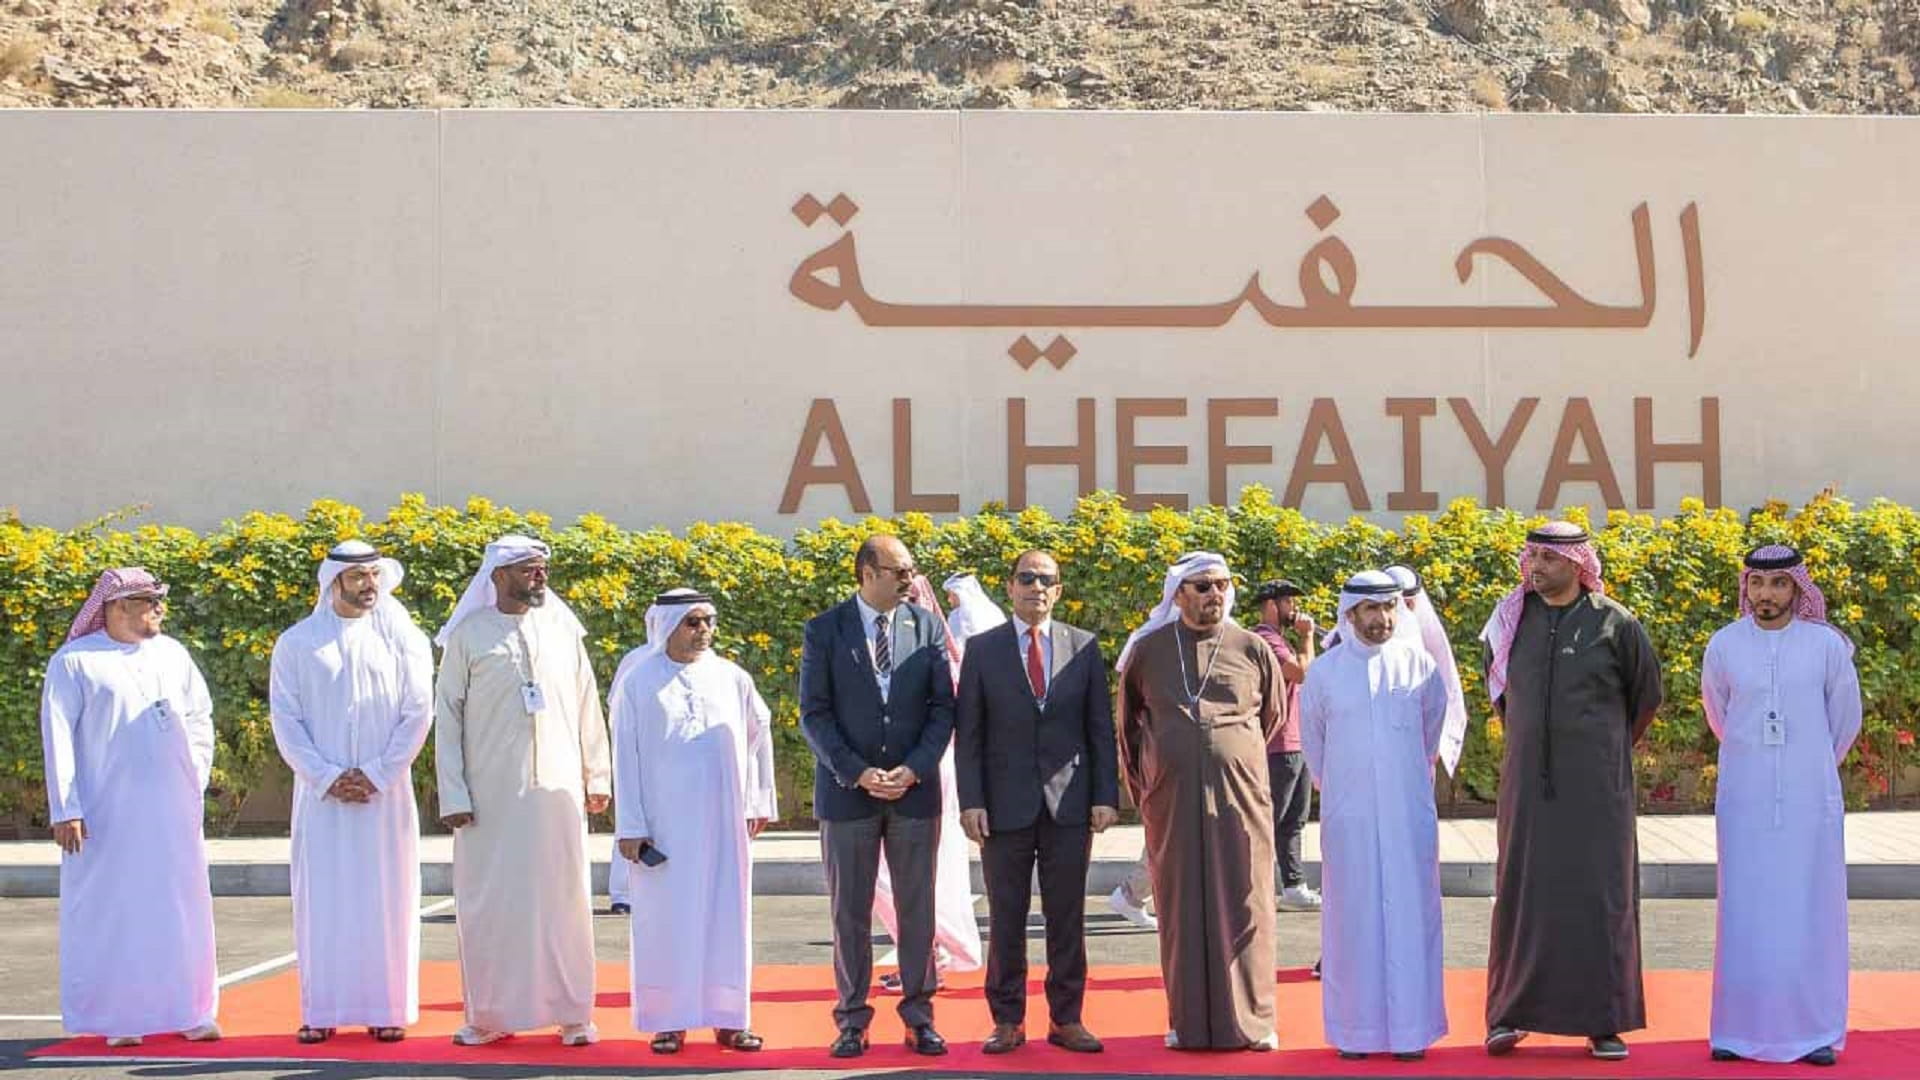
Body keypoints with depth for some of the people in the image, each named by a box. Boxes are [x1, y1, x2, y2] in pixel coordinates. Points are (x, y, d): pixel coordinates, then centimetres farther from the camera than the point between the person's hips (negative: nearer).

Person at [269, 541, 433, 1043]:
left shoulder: (401, 637, 3)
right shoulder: (297, 643, 4)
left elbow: (418, 712, -1)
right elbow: (285, 720, 0)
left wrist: (377, 774, -9)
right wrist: (327, 777, -10)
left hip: (386, 794, 0)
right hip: (320, 794, 0)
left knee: (385, 898, 1)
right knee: (321, 898, 1)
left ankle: (386, 1007, 8)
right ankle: (321, 1011, 8)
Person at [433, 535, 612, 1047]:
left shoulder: (562, 629, 7)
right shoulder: (468, 635, 0)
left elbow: (587, 708, 12)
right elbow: (447, 718, 1)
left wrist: (597, 776, 10)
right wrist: (453, 796, -4)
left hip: (557, 789, 2)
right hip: (491, 793, -2)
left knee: (563, 898, 5)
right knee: (489, 901, 4)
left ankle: (572, 1013, 13)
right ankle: (488, 1015, 14)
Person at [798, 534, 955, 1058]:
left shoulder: (927, 626, 4)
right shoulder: (824, 630, -1)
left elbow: (943, 707, 3)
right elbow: (814, 713, -4)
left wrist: (914, 769, -10)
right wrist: (857, 773, -13)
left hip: (915, 789, 2)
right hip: (847, 791, -1)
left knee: (918, 910, 5)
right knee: (850, 912, 5)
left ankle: (919, 1016, 14)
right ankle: (852, 1019, 14)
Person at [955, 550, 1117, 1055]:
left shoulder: (1084, 647, 6)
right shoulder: (983, 649, 3)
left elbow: (1101, 728, 6)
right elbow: (968, 734, 1)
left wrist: (1106, 795, -1)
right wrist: (971, 800, -7)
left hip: (1069, 803, 1)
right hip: (1006, 804, -1)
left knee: (1067, 917, 5)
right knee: (1006, 918, 4)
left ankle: (1066, 1019, 14)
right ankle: (1008, 1021, 12)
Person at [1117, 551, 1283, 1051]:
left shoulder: (1253, 650, 2)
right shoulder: (1147, 651, 4)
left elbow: (1273, 717, 17)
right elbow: (1129, 724, 17)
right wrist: (1142, 785, 16)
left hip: (1239, 798, 0)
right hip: (1171, 800, 1)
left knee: (1243, 909, 2)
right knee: (1181, 910, 4)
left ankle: (1251, 1019, 10)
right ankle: (1189, 1022, 11)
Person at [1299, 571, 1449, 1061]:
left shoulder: (1419, 665, 0)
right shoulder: (1325, 672, 0)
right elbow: (1312, 738, 14)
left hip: (1409, 813, 0)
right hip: (1347, 816, 0)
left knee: (1410, 914, 1)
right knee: (1353, 916, 2)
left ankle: (1411, 1027, 8)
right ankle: (1355, 1029, 9)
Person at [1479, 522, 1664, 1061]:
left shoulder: (1613, 623, -5)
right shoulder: (1513, 617, 3)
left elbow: (1646, 694, 8)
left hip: (1595, 786, -2)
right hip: (1528, 783, 2)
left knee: (1599, 895, 2)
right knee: (1521, 893, 3)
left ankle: (1603, 1021, 9)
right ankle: (1510, 1014, 9)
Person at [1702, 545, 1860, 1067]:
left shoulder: (1827, 645, -4)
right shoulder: (1724, 645, -1)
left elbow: (1845, 717, 11)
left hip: (1808, 800, -1)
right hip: (1744, 798, 1)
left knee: (1811, 910, 2)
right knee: (1744, 912, 2)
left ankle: (1815, 1031, 11)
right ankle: (1739, 1030, 9)